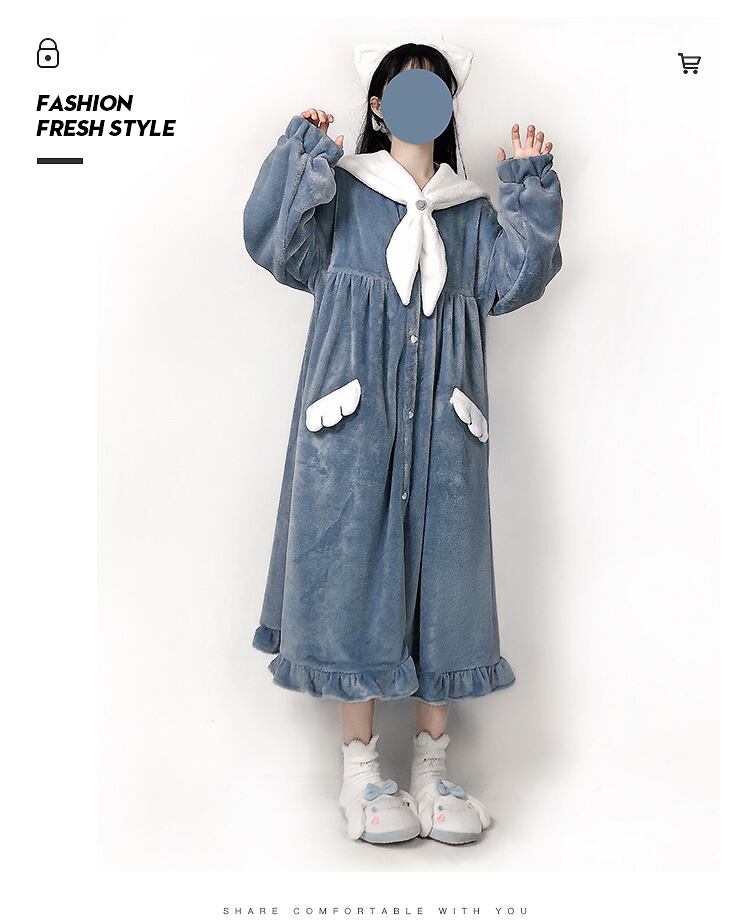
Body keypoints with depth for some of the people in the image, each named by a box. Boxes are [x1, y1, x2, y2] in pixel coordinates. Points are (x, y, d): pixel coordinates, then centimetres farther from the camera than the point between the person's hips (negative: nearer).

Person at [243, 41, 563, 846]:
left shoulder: (471, 209, 19)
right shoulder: (339, 191, 10)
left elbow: (511, 281, 5)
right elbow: (275, 241, -3)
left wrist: (529, 192, 0)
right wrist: (301, 151, -9)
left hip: (438, 419, 3)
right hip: (354, 414, -3)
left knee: (440, 567, 1)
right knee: (354, 566, -4)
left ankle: (432, 764, 13)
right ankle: (359, 766, 7)